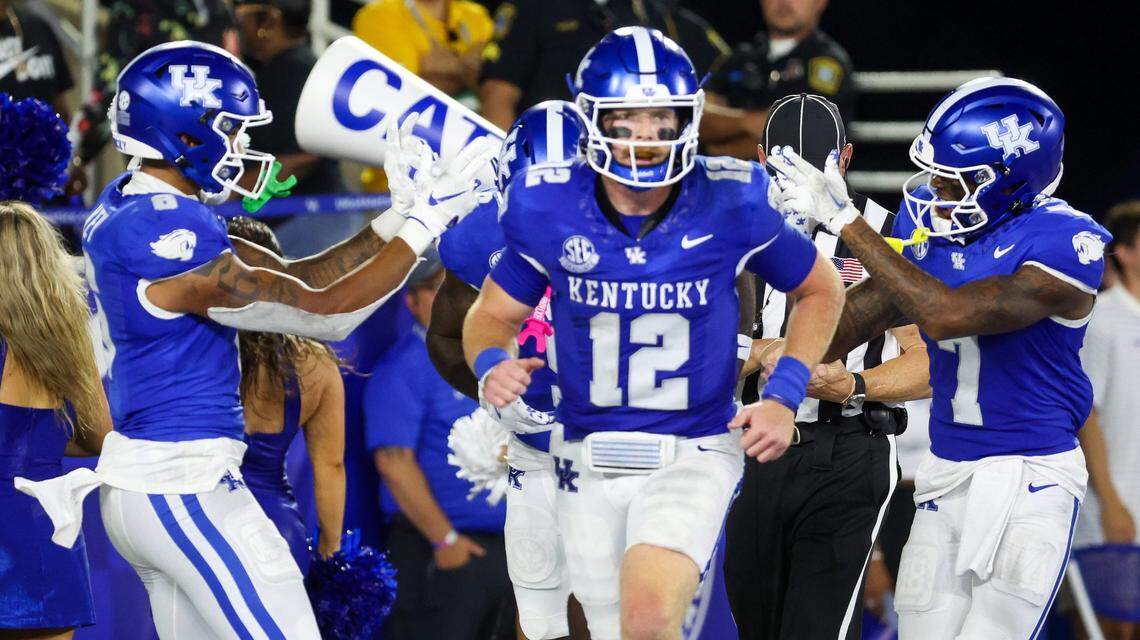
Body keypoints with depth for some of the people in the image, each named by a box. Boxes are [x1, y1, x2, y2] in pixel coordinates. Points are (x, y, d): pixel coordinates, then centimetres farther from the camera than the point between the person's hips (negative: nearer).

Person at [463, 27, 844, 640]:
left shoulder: (730, 206, -10)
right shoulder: (550, 210, -7)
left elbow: (821, 290, 7)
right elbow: (492, 313, 8)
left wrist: (784, 395, -5)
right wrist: (491, 364, -15)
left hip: (693, 457, -3)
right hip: (589, 466, 3)